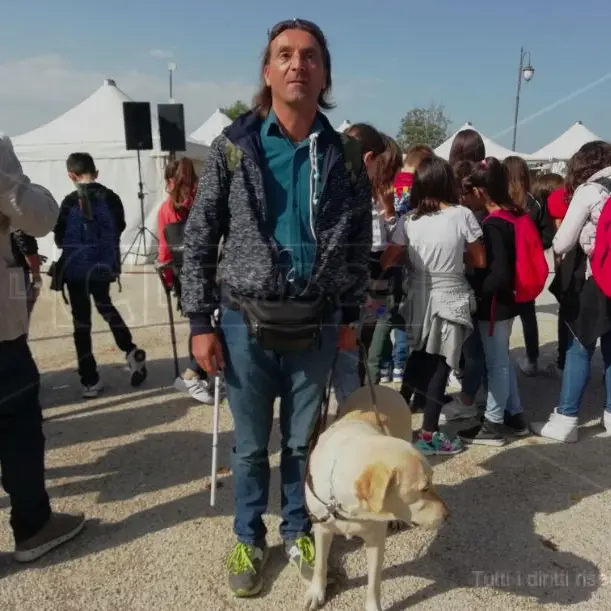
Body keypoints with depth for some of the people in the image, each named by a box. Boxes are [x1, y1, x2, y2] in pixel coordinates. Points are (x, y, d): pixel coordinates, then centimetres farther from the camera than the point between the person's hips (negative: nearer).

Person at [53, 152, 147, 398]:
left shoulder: (71, 202, -13)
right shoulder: (112, 198, -3)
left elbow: (60, 239, -5)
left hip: (77, 268, -4)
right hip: (105, 266, 4)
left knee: (81, 321, 5)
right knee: (105, 306, 28)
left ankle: (90, 381, 9)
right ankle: (132, 352, 15)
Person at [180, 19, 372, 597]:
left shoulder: (345, 155, 2)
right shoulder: (233, 146, -3)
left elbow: (359, 242, 8)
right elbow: (199, 237, -2)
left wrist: (350, 316, 7)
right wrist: (201, 321, -5)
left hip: (316, 326, 1)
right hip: (247, 323, -1)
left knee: (303, 440, 16)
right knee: (250, 444, 14)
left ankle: (297, 530, 39)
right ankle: (248, 538, 36)